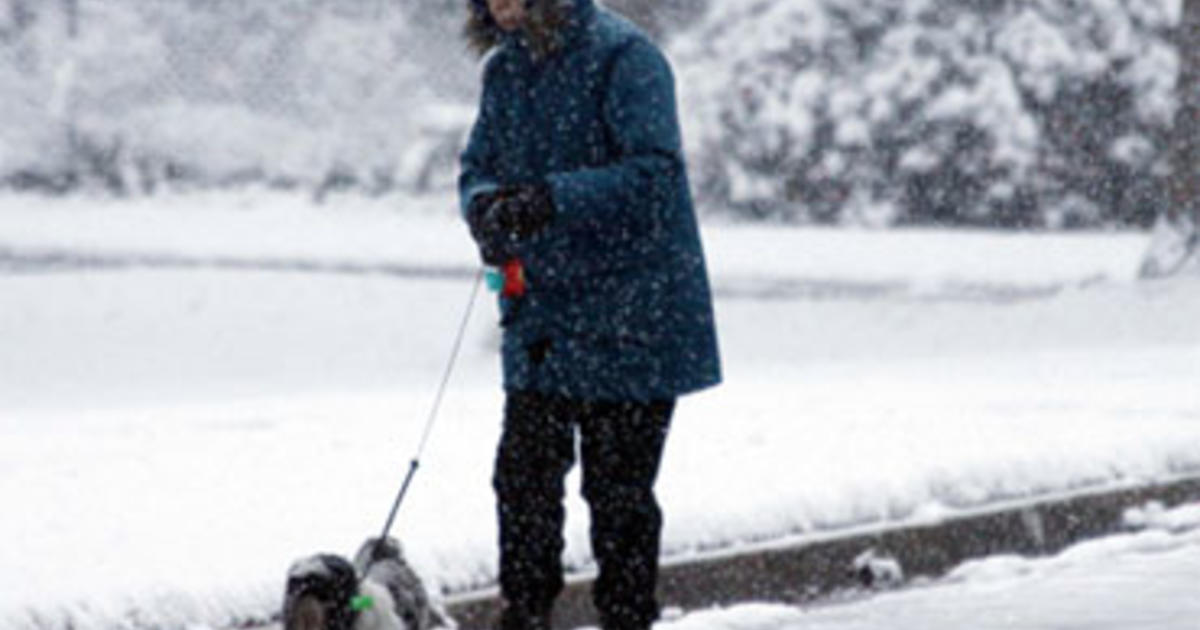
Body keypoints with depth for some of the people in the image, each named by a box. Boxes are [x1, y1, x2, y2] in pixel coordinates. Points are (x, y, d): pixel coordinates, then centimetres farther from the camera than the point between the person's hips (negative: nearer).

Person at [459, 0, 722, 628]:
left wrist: (554, 199, -32)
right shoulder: (505, 67, 9)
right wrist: (486, 203, -12)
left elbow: (654, 171, -22)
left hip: (627, 321, -6)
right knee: (524, 478, 7)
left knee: (618, 489, 2)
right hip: (538, 317, 6)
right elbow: (477, 166, 12)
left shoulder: (622, 55, -14)